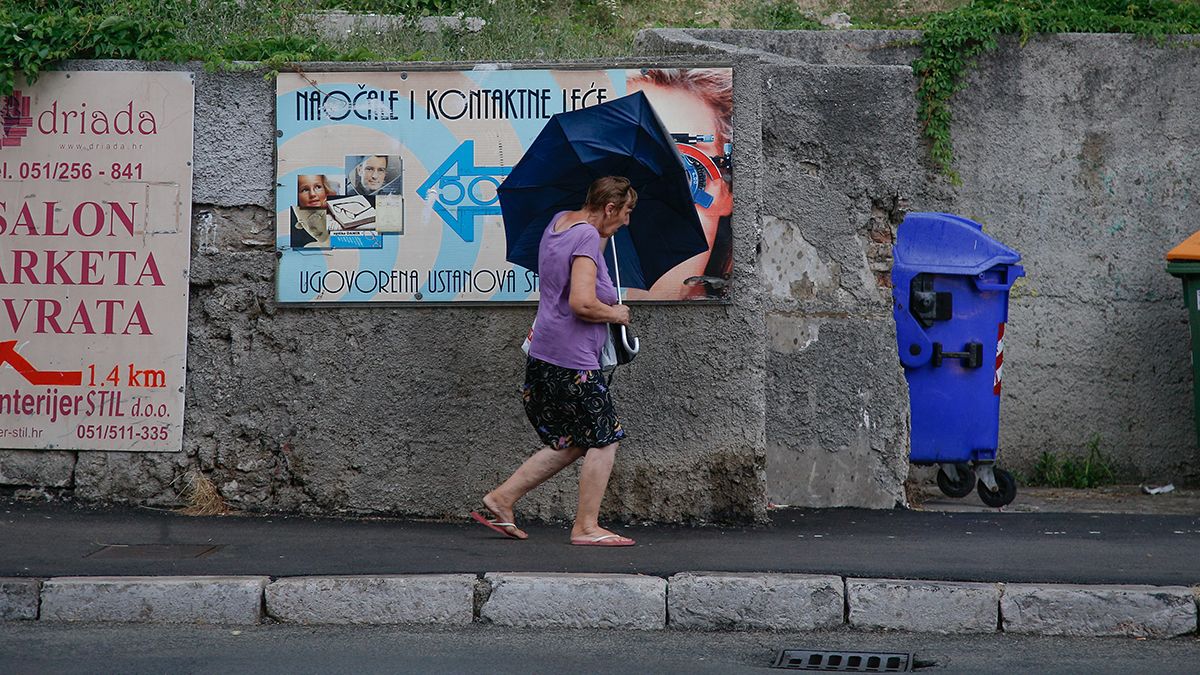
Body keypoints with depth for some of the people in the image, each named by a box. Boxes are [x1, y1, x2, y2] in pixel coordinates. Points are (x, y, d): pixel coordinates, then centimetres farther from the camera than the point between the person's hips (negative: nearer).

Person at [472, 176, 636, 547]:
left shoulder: (559, 221, 11)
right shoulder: (586, 236, -16)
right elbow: (582, 303, -24)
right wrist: (614, 314, -7)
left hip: (543, 357, 9)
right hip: (572, 363, -9)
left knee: (570, 443, 17)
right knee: (604, 439, 1)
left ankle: (501, 499, 15)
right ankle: (586, 527, 3)